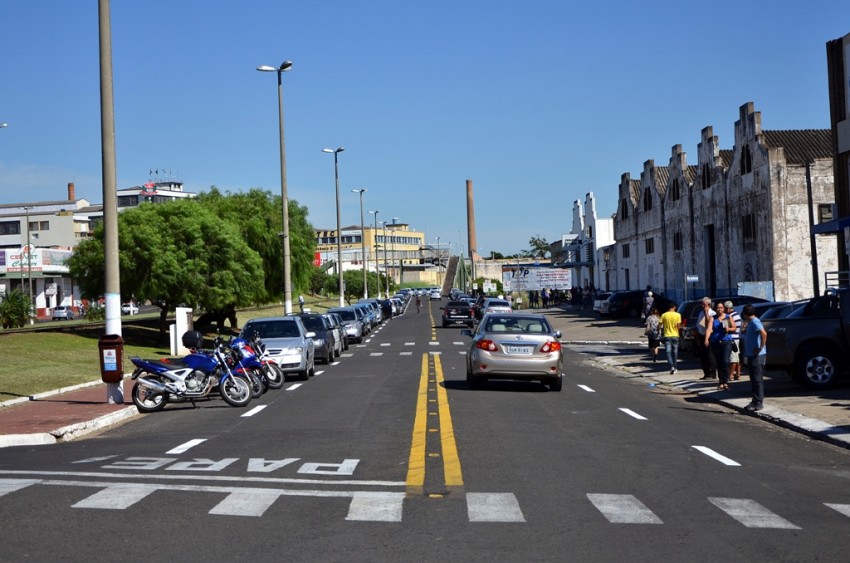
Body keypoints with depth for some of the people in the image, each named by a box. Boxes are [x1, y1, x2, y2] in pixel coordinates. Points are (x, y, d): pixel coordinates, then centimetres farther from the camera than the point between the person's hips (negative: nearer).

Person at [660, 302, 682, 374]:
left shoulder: (664, 315, -3)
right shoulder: (678, 315, -5)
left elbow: (660, 325, -3)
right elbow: (678, 326, -8)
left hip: (667, 336, -1)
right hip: (675, 335, 1)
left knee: (668, 352, -3)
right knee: (675, 352, 13)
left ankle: (672, 366, -21)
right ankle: (675, 368, 19)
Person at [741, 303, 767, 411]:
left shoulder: (755, 322, -15)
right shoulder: (750, 322, 15)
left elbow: (764, 333, -30)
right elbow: (743, 332, 29)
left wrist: (761, 348, -24)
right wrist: (745, 326, 15)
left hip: (757, 355, -10)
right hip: (751, 355, 10)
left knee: (757, 379, -8)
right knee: (755, 379, 15)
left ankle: (758, 403, -6)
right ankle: (757, 401, 21)